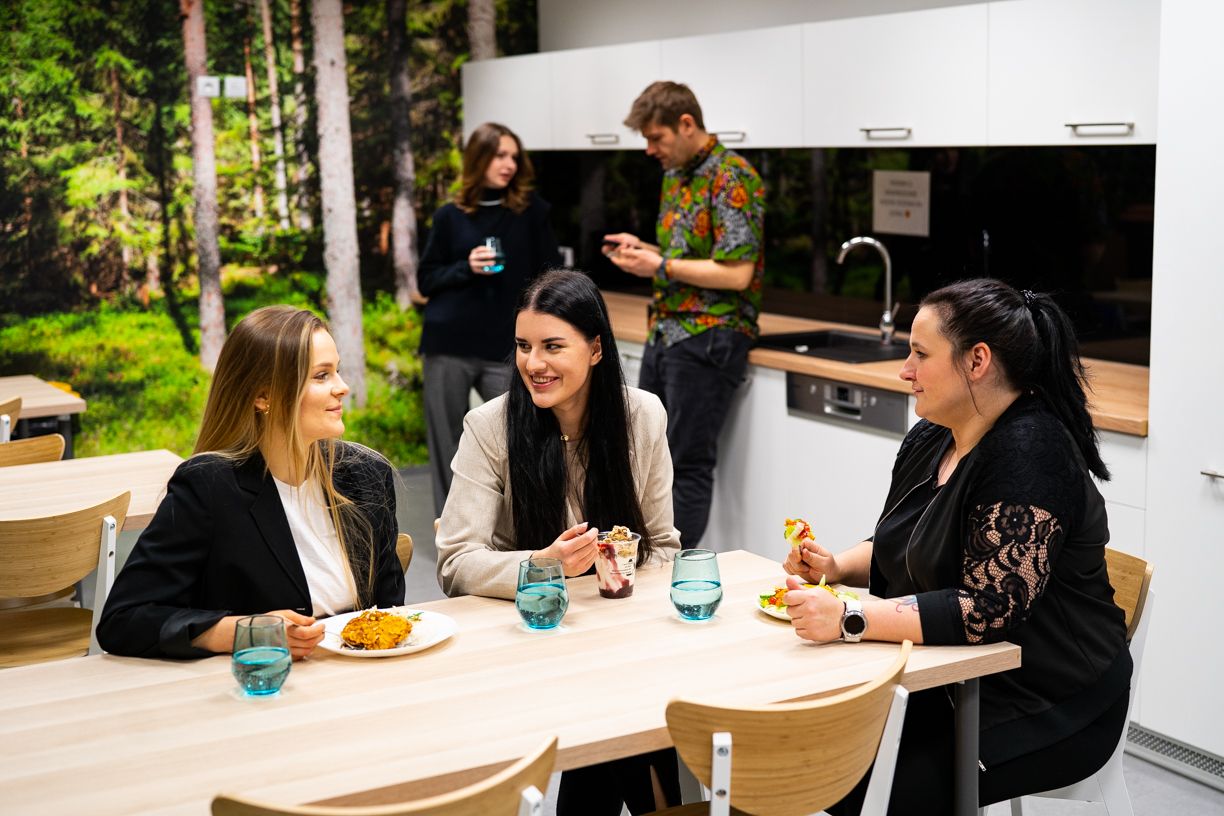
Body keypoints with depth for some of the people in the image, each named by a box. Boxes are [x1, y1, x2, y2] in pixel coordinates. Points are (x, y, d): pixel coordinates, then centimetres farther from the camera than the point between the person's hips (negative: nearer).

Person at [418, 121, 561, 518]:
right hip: (448, 345, 1)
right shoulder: (450, 216, 4)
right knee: (447, 444, 5)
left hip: (505, 347, -1)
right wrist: (465, 268, -11)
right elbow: (426, 281, 8)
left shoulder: (532, 211, 3)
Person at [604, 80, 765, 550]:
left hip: (709, 338, -9)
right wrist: (642, 250, 6)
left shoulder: (731, 178, -13)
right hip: (666, 332, 10)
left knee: (689, 464, -5)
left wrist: (660, 266, -15)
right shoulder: (674, 176, 16)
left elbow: (736, 273, -20)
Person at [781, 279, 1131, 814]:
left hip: (1047, 710, -8)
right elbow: (894, 553, 21)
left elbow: (990, 609, -27)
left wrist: (848, 620, -30)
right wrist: (835, 566, -1)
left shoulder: (1029, 454, -21)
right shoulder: (930, 439, 7)